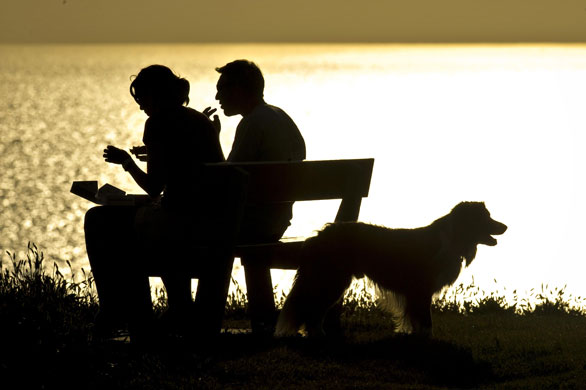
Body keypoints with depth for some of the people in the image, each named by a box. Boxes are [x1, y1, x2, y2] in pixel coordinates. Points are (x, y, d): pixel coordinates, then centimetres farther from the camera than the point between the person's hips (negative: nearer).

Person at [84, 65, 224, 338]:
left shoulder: (159, 123, -11)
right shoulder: (202, 121, 12)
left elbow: (154, 188, -11)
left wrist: (127, 162, 5)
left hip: (179, 221, -8)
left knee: (98, 220, 14)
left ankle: (115, 313, 22)